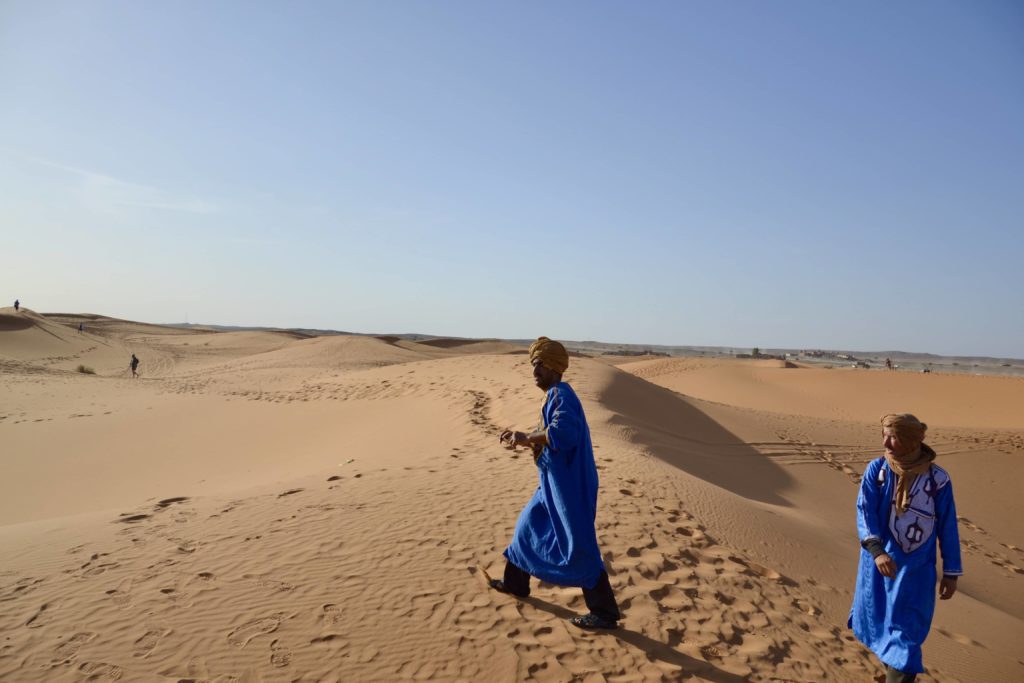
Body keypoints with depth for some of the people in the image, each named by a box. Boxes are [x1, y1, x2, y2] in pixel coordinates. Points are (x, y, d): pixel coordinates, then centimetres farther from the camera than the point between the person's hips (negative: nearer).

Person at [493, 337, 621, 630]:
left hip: (569, 484, -10)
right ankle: (515, 582, 40)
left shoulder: (561, 394, -17)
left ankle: (605, 613, 7)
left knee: (578, 547, -4)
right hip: (555, 482, 11)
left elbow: (562, 433, -34)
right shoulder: (555, 396, 14)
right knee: (528, 526, 22)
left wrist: (526, 438, -23)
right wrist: (521, 437, 13)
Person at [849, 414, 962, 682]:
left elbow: (947, 527, -2)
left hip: (917, 569, -2)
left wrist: (951, 572, 2)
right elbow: (864, 511, -16)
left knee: (905, 634, -2)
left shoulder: (938, 478, -11)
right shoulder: (876, 470, -9)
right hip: (879, 562, 2)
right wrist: (877, 551, -31)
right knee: (879, 620, 20)